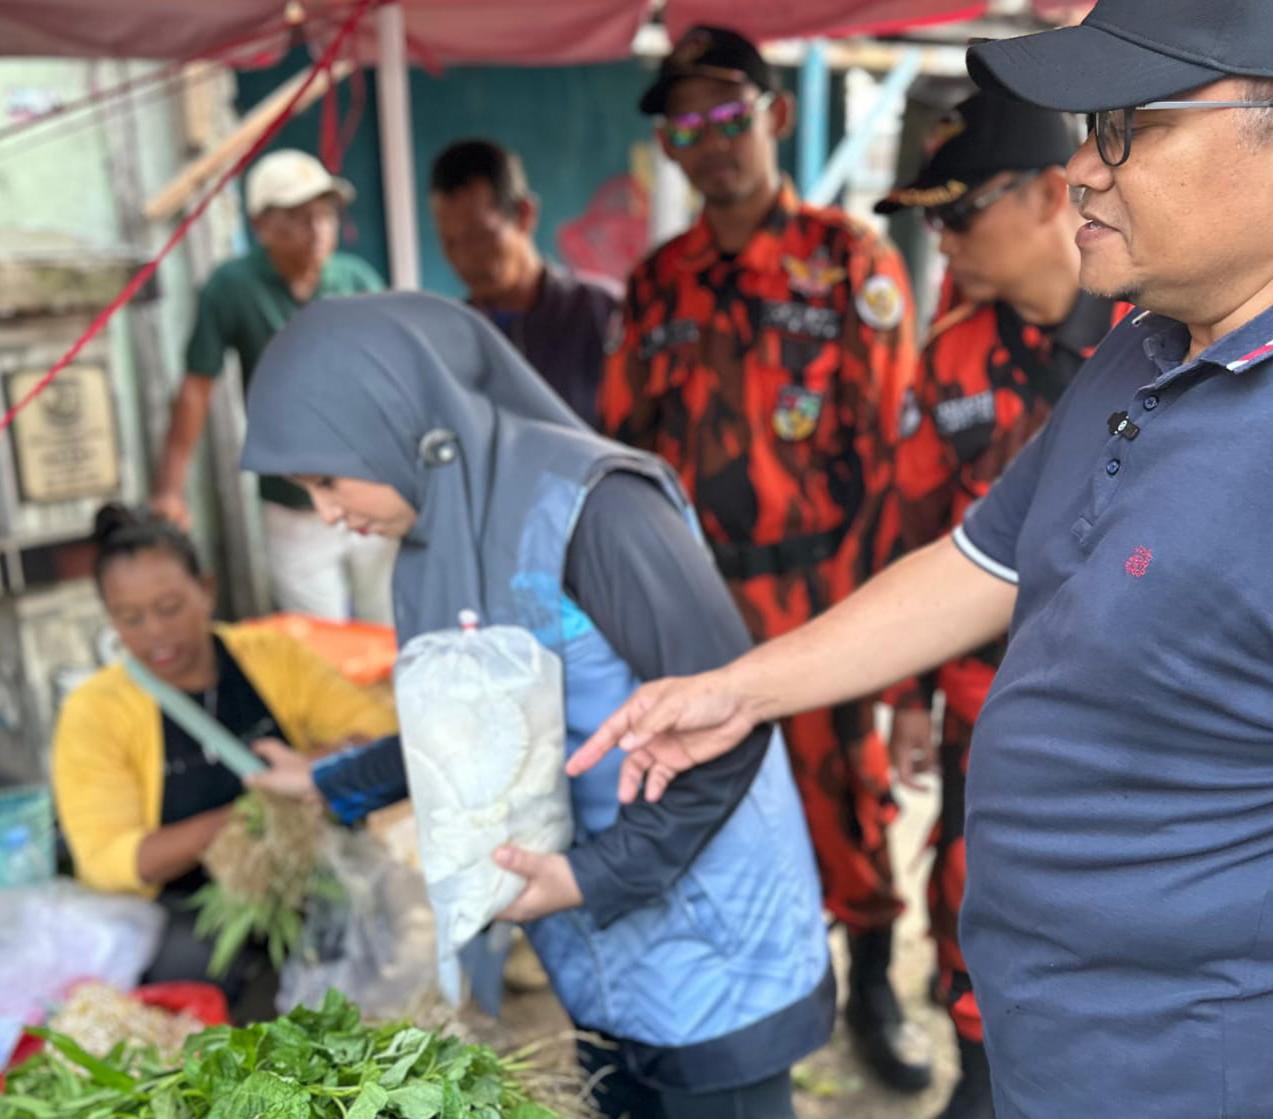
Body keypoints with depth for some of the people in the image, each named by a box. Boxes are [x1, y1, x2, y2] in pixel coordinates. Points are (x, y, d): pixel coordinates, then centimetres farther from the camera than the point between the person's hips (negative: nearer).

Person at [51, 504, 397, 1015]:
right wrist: (237, 819, -28)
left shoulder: (272, 656, 0)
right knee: (193, 959, -33)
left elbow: (379, 724, 0)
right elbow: (109, 861, -13)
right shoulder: (95, 711, -5)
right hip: (172, 908, -2)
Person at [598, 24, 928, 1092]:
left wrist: (870, 589, -12)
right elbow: (628, 440, 12)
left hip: (817, 584, -3)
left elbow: (895, 435, -6)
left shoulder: (851, 258, -3)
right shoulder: (660, 282, 8)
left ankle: (872, 982, 27)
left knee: (843, 782, 7)